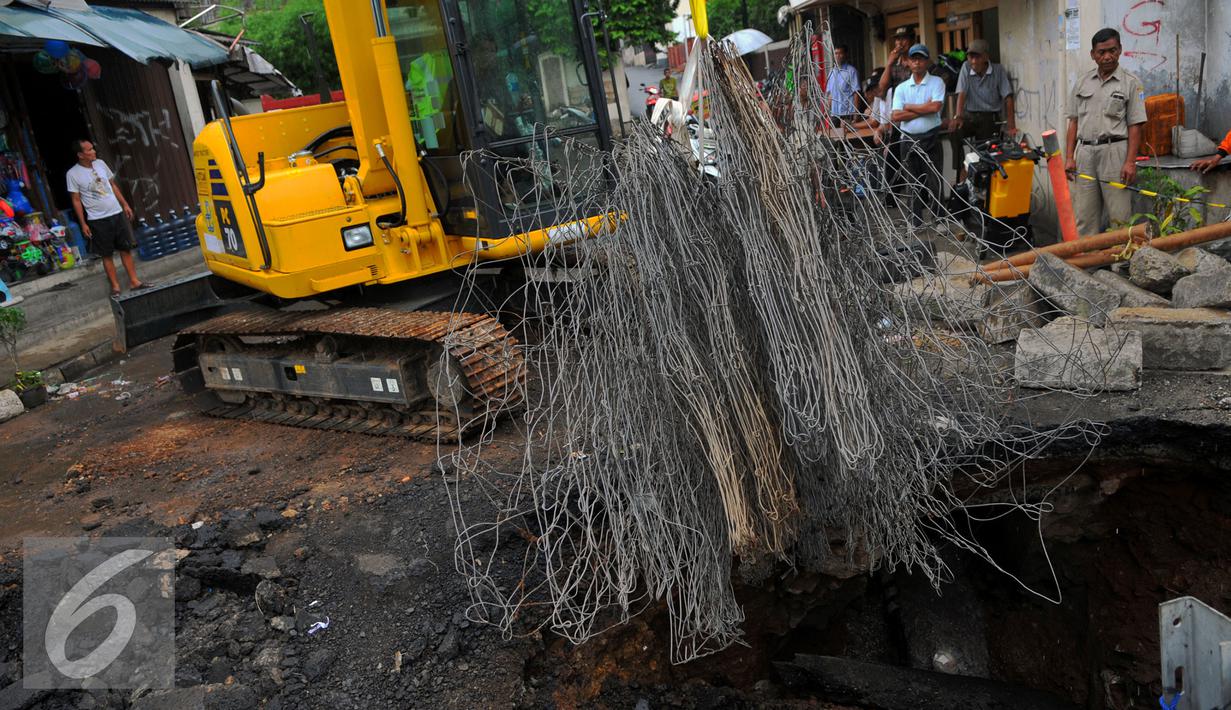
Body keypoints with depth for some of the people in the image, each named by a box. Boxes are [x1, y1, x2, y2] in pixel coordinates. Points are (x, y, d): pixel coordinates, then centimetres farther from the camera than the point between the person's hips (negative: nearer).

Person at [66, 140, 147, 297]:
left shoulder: (100, 163, 4)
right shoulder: (73, 174, -9)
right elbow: (76, 200, -5)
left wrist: (125, 204, 11)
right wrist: (83, 224, -7)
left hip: (117, 213, 4)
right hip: (97, 219, -4)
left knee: (126, 249, 7)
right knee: (107, 255, 4)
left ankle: (134, 281, 14)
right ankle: (115, 286, 11)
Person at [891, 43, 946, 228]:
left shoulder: (936, 82, 1)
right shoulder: (901, 88, 8)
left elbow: (936, 107, -15)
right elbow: (895, 116, -5)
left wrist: (909, 107, -6)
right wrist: (924, 109, -9)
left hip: (930, 139, -2)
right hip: (908, 140, 3)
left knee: (934, 181, -3)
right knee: (913, 183, 9)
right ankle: (915, 220, 18)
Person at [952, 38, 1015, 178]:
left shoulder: (998, 70, -2)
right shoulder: (966, 67, 0)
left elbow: (1007, 97, -6)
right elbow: (962, 93, -9)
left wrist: (1011, 125, -16)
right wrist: (959, 116, -26)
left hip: (989, 117, 0)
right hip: (970, 115, 0)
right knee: (956, 132, -30)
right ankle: (962, 169, -24)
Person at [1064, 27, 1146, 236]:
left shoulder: (1131, 83, 2)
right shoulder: (1082, 82, 13)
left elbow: (1135, 126, -2)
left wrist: (1130, 162, -11)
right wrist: (1069, 157, 4)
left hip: (1114, 151, -4)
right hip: (1084, 152, 4)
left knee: (1119, 215, -3)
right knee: (1084, 216, 6)